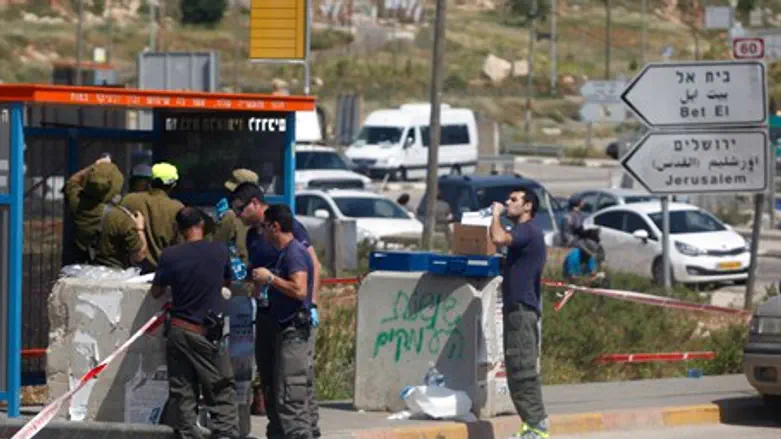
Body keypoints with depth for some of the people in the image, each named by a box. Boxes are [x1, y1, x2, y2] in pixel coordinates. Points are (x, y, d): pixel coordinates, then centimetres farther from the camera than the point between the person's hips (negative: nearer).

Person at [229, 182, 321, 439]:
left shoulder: (288, 225, -8)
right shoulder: (252, 236, 15)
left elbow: (314, 265, -10)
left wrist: (312, 304, -17)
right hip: (266, 312, 8)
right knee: (267, 374, 10)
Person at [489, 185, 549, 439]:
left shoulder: (529, 232, -11)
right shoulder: (522, 233, 21)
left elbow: (498, 238, -27)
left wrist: (496, 215, -12)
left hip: (523, 310, -11)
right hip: (517, 309, 11)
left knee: (523, 370, -12)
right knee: (519, 371, 10)